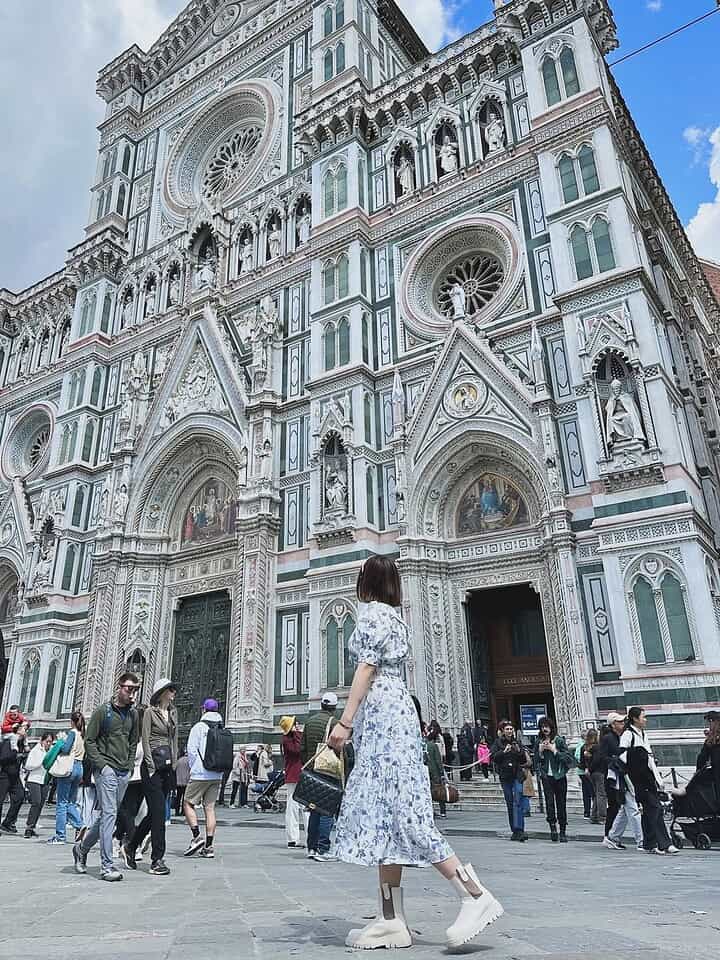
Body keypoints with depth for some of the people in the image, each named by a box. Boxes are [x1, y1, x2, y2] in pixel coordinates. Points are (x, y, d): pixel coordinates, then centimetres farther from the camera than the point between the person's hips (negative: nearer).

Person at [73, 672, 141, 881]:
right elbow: (89, 741, -5)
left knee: (106, 815, 12)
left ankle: (82, 848, 35)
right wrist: (101, 764, -11)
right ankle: (106, 866, -4)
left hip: (124, 772, 6)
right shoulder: (103, 711, -5)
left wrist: (130, 764, 8)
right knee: (109, 814, -10)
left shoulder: (133, 714, 11)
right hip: (106, 769, -6)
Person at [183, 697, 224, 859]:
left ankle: (196, 836, -3)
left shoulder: (199, 727, -6)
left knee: (188, 804, 9)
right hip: (217, 775, 5)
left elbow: (192, 751, -9)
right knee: (210, 808, 8)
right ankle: (208, 846, 9)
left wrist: (194, 769, 5)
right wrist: (219, 767, 14)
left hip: (200, 775, -5)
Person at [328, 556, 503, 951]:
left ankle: (475, 896, -6)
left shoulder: (371, 612, -6)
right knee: (383, 813, 6)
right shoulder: (395, 616, 20)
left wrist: (345, 721, -18)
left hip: (381, 712, -10)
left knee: (401, 809, -9)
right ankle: (391, 920, 6)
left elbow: (367, 669, -15)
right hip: (395, 708, 10)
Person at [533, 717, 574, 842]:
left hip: (559, 776, -2)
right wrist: (540, 751, -5)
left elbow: (569, 757, -6)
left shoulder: (559, 740, -1)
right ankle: (553, 827, -5)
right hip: (546, 776, 2)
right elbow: (536, 761, 13)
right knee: (549, 802, -13)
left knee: (561, 804, 3)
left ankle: (563, 832, 13)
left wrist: (554, 750, -14)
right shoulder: (539, 742, 9)